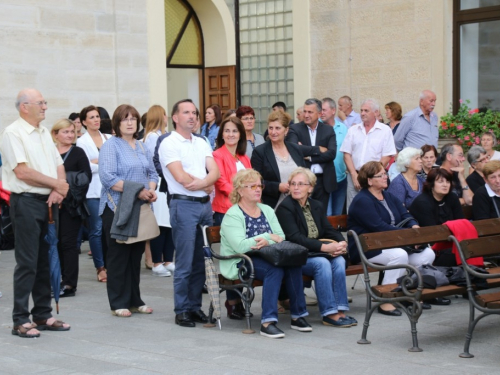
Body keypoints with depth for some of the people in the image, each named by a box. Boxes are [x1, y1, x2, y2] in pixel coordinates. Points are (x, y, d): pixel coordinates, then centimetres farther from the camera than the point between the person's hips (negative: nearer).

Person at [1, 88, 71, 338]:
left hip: (49, 202, 7)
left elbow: (59, 166, 14)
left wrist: (58, 191, -6)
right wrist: (57, 184, -9)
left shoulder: (44, 133, 15)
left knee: (46, 261, 10)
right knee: (27, 263, -5)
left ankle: (43, 315, 19)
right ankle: (21, 320, 1)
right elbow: (22, 172, -17)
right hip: (26, 202, -7)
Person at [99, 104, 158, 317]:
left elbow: (152, 173, 17)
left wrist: (151, 191, -5)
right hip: (118, 208, -6)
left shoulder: (142, 148, 15)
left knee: (136, 254, 10)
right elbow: (108, 177, -17)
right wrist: (137, 191, -19)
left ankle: (135, 300, 18)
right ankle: (118, 303, 6)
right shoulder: (110, 146, -6)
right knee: (119, 255, 0)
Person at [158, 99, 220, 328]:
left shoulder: (201, 143, 15)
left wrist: (199, 183, -15)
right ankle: (182, 311, 3)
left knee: (201, 261, 8)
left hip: (205, 204, 6)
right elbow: (182, 178, -15)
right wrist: (207, 185, -2)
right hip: (184, 205, -6)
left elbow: (215, 172, 4)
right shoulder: (169, 144, -5)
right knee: (185, 262, -4)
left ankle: (195, 306, 16)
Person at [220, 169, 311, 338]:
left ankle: (298, 315, -15)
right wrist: (269, 237, -13)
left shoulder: (267, 210, 17)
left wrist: (266, 243, -18)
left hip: (266, 258, 6)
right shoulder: (232, 215, -4)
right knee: (275, 268, -33)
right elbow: (240, 246, -18)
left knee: (293, 264, -24)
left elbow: (281, 238, 5)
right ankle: (268, 322, -33)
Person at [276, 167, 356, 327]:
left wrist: (341, 243, -12)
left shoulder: (316, 206, 14)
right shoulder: (285, 207, -9)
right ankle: (330, 314, -27)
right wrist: (324, 247, -26)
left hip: (315, 253, 6)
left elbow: (329, 230, 12)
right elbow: (295, 238, -19)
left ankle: (340, 310, -22)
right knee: (322, 263, -31)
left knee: (339, 260, -21)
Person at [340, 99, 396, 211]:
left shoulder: (385, 131, 3)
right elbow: (347, 154, 8)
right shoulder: (353, 130, 12)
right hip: (354, 176, 3)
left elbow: (387, 157, -2)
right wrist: (354, 175, -4)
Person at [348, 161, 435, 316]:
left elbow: (405, 216, 9)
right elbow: (379, 227, -21)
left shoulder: (389, 197, 18)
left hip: (390, 245, 8)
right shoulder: (362, 201, -11)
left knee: (428, 254, -11)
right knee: (399, 255, -36)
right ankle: (385, 302, -26)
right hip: (368, 249, -8)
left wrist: (415, 227, -15)